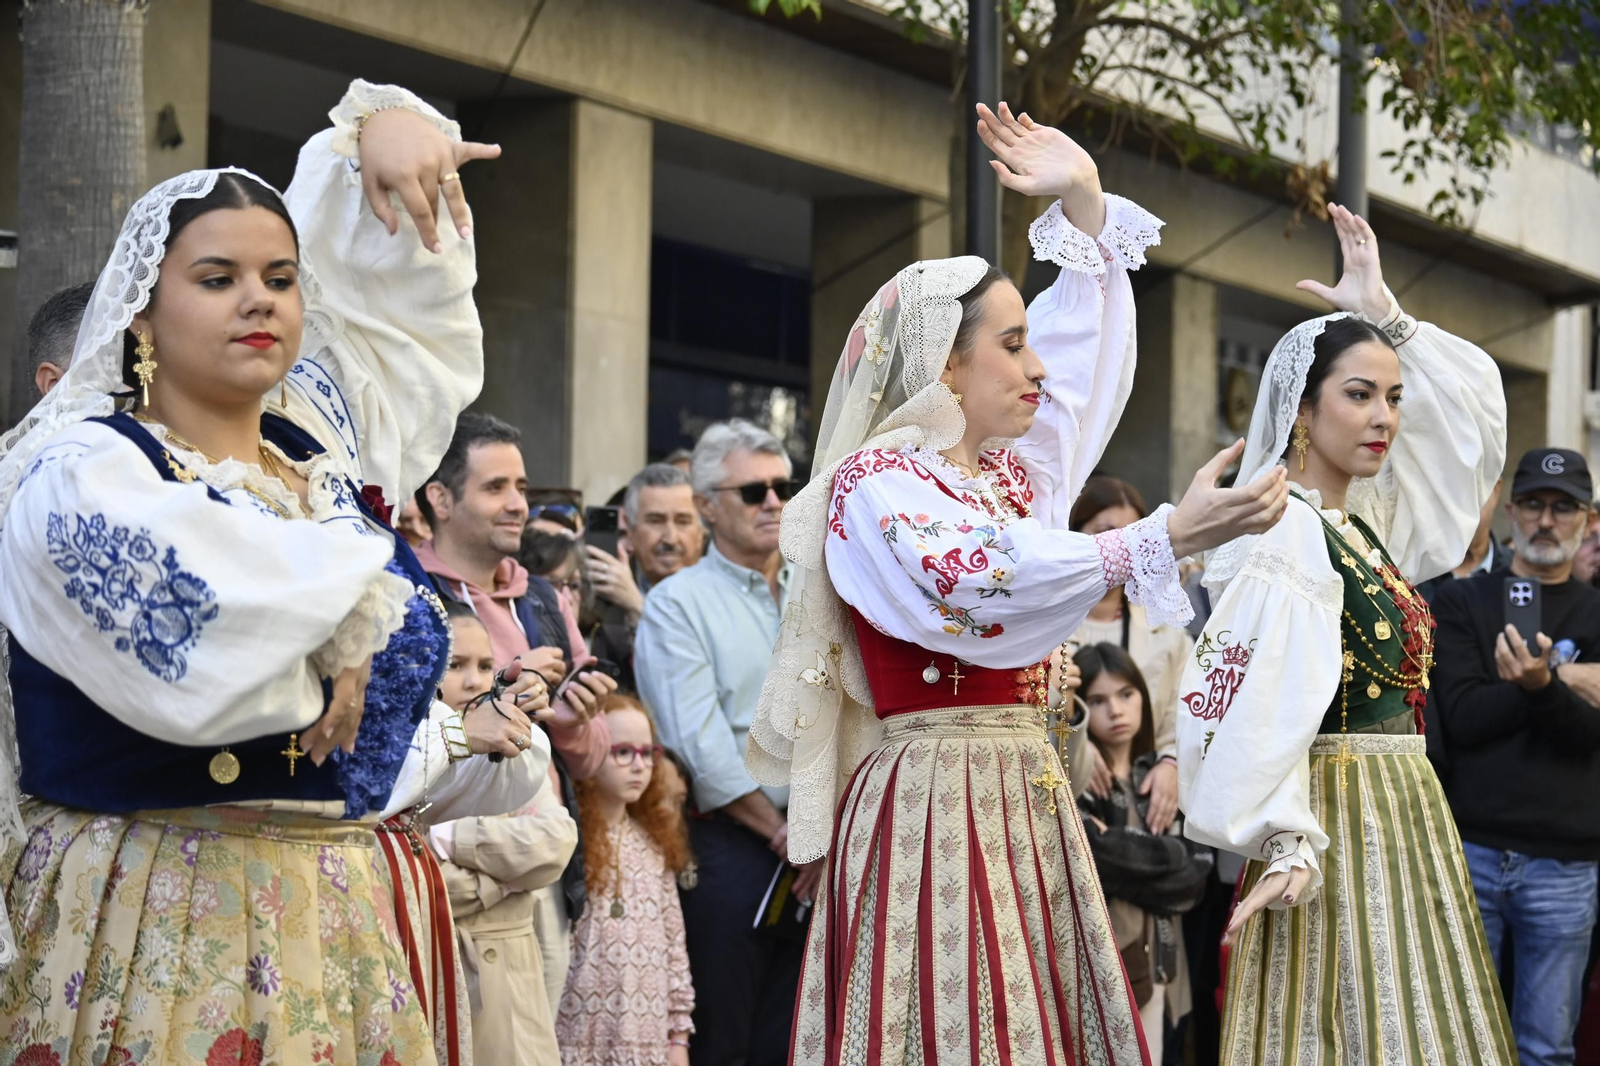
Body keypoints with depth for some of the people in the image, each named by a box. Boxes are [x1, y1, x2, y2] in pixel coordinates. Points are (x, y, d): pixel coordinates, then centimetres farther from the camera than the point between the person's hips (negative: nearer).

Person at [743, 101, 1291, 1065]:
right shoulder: (875, 479, -7)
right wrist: (1166, 539, -31)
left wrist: (1086, 199, 24)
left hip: (1030, 800, 8)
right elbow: (977, 581, -25)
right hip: (933, 802, -8)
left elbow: (1086, 343, 29)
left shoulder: (1013, 473, 16)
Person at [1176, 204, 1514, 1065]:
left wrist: (1388, 319, 17)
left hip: (1405, 815, 9)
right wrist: (1288, 844, -28)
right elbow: (1262, 701, -21)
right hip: (1341, 821, -9)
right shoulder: (1286, 530, -12)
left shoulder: (1366, 523, 13)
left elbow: (1472, 409, 25)